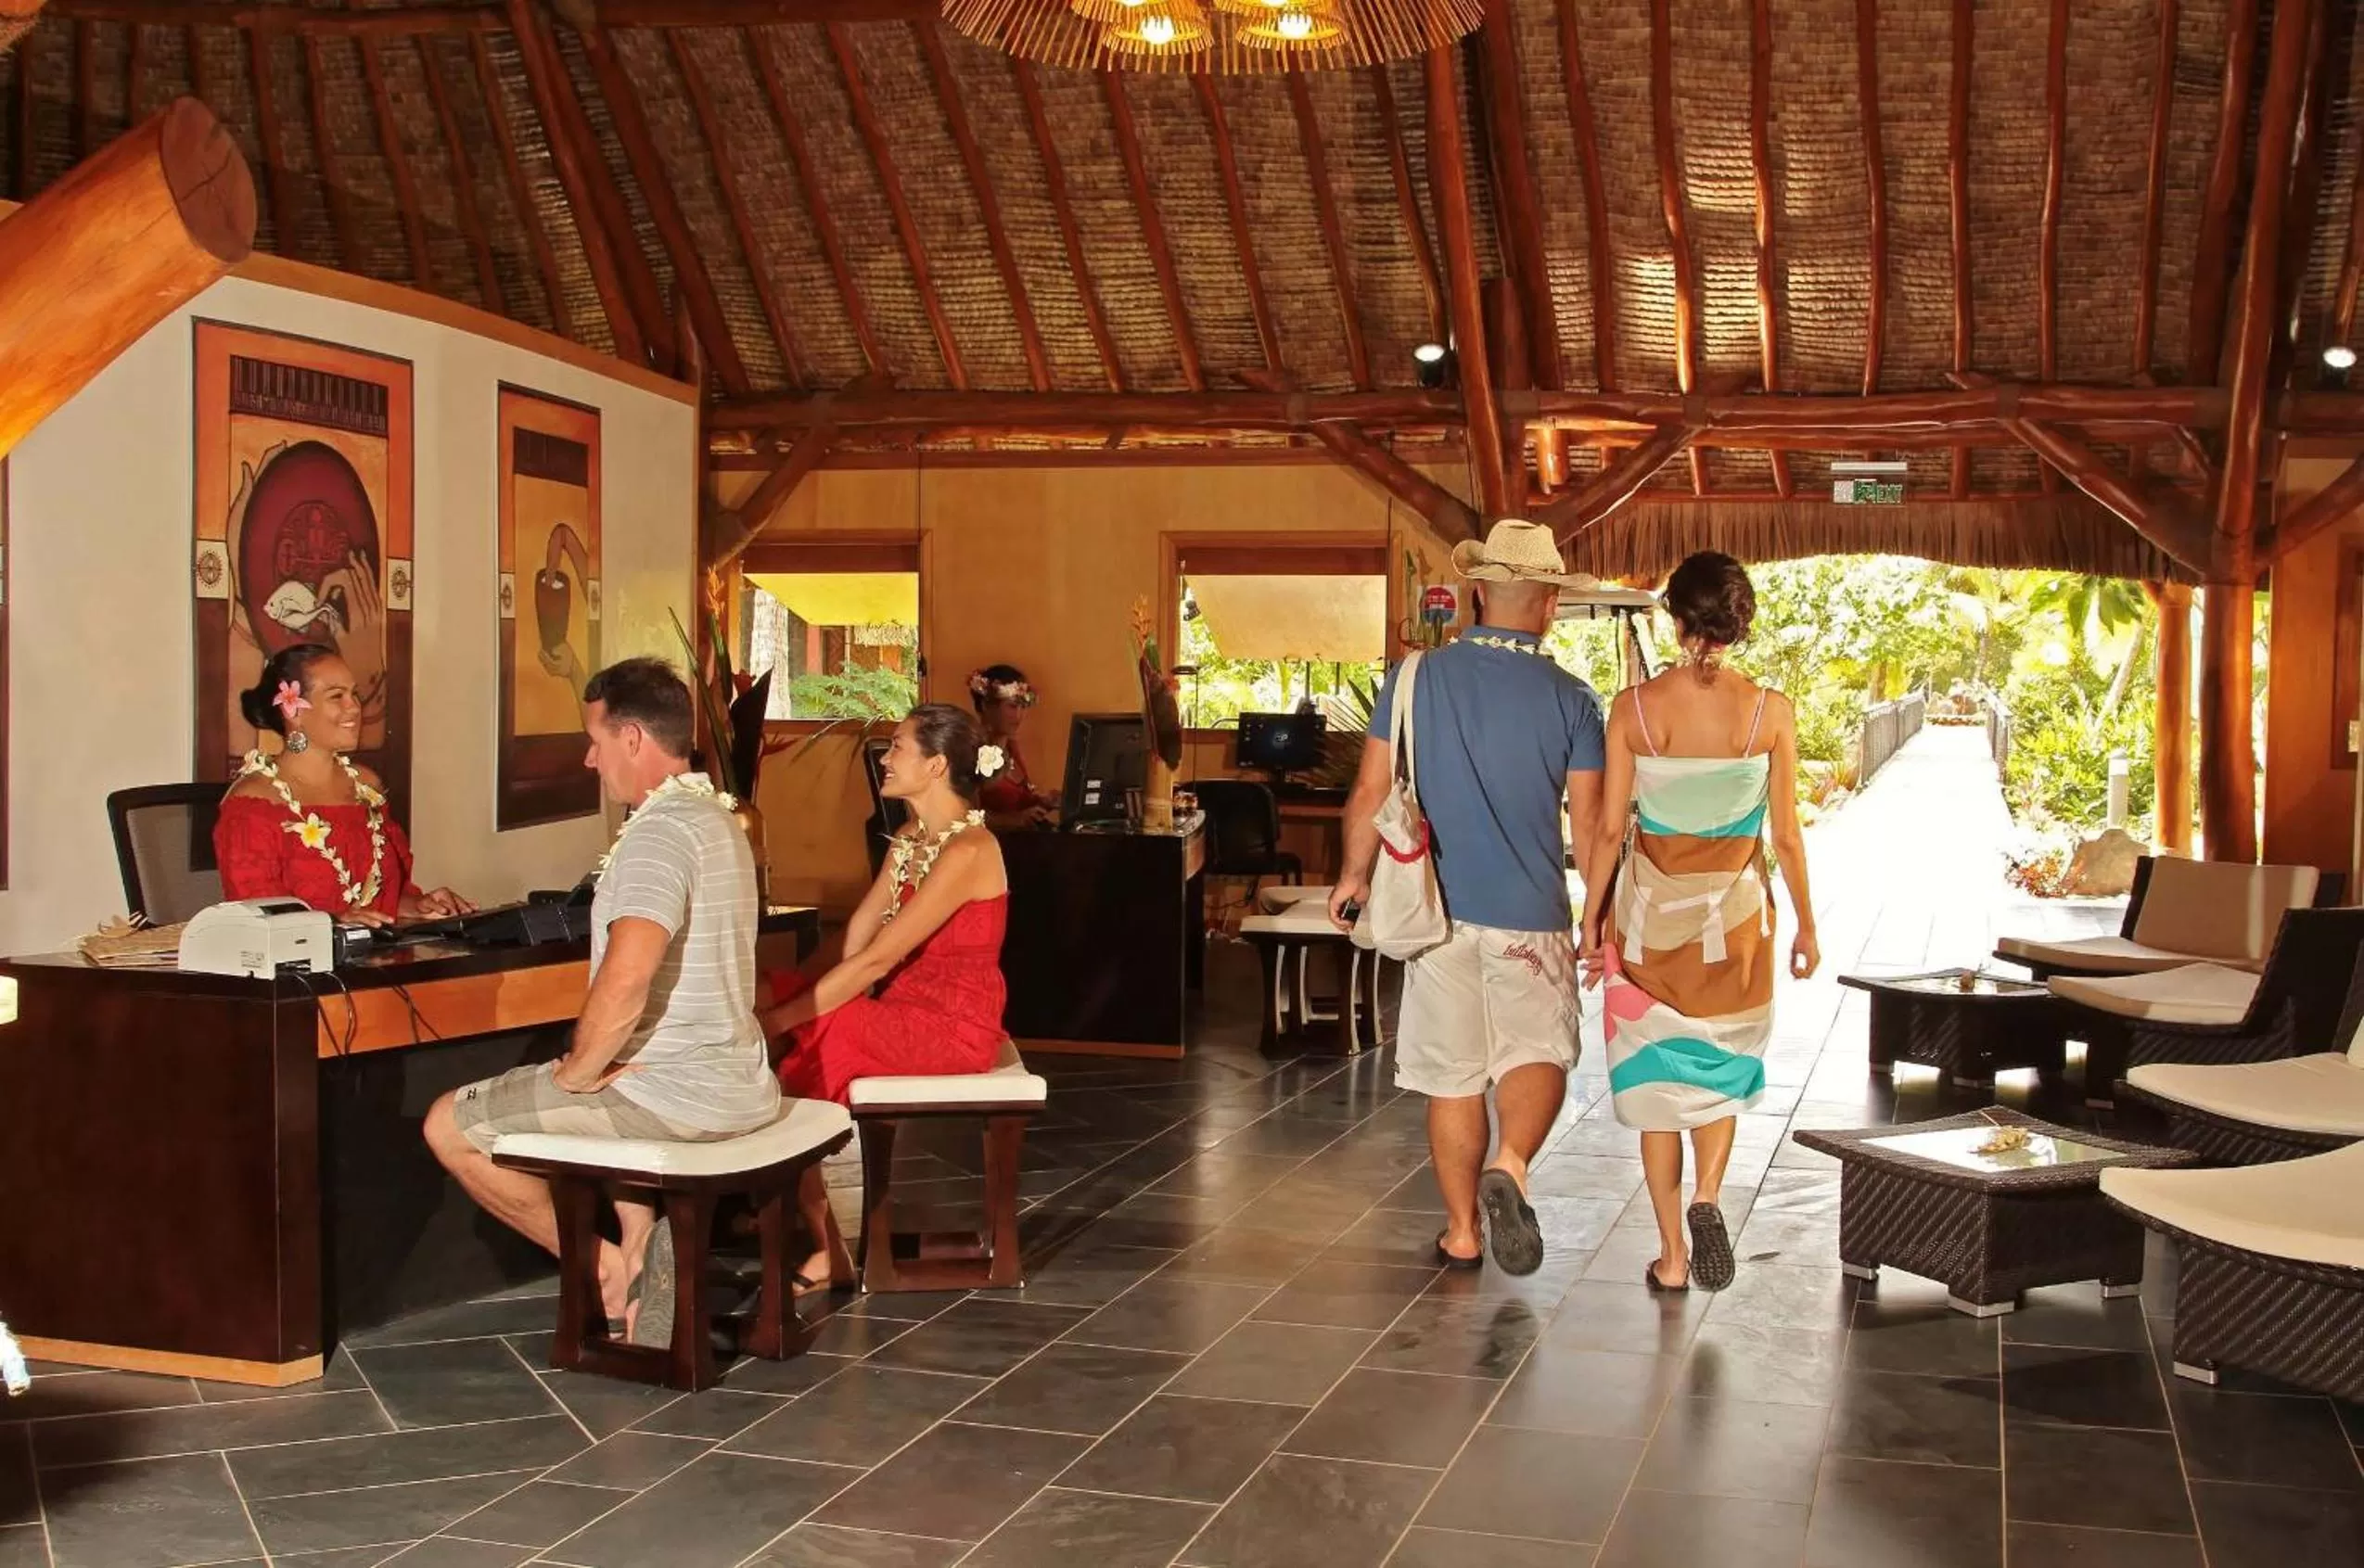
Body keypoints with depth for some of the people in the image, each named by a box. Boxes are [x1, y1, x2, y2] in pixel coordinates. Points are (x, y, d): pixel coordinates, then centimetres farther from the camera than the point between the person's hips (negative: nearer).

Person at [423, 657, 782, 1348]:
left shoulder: (659, 832, -20)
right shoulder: (717, 819, 12)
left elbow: (623, 984, -32)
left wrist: (577, 1074, -16)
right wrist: (594, 1066, 18)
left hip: (679, 1094, -9)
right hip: (736, 1082, 10)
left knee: (449, 1126, 2)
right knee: (609, 1093, 39)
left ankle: (601, 1263, 6)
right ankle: (641, 1243, 24)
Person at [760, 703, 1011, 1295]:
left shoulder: (966, 851, -19)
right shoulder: (909, 840, 12)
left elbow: (876, 959, -23)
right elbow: (860, 931, 4)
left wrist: (781, 1019, -22)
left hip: (953, 1026, -8)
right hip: (905, 1010, 8)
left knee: (791, 1049, -23)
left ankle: (828, 1251, -10)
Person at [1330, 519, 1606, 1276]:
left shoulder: (1416, 677, -2)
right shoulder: (1571, 699, -3)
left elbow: (1370, 793, -1)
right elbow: (1589, 822, -2)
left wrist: (1354, 875, 15)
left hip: (1439, 908, 2)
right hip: (1531, 913, -1)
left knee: (1453, 1078, 11)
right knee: (1537, 1054, 8)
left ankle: (1463, 1232, 20)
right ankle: (1510, 1164, -20)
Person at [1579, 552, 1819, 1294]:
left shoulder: (1633, 707, -8)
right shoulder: (1769, 711, -8)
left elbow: (1609, 829, -5)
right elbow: (1786, 835, -3)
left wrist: (1592, 920, 7)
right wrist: (1806, 926, 10)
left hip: (1650, 909, 0)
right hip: (1733, 909, 0)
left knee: (1658, 1074, 10)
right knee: (1721, 1067, 20)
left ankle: (1671, 1254, 13)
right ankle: (1707, 1196, -4)